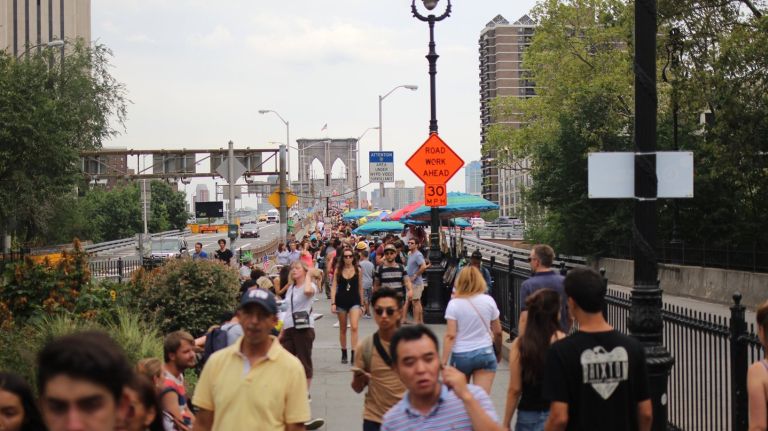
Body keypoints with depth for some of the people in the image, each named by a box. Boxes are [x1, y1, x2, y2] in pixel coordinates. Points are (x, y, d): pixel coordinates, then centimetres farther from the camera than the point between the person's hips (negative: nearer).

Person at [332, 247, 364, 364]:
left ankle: (354, 354, -16)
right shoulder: (338, 270, 1)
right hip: (341, 301, 1)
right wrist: (333, 303, -7)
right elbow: (334, 286, 0)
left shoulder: (357, 270, 1)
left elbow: (360, 288, 7)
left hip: (354, 301, -1)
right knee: (343, 329, 11)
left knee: (354, 327, -15)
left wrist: (361, 304, 10)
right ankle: (344, 354, 22)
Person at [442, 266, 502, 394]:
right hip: (485, 353, 0)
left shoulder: (454, 304, -7)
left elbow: (450, 335, -12)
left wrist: (444, 361, -11)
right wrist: (498, 353, 21)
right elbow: (497, 332, 5)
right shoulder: (488, 301, -1)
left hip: (460, 355, 0)